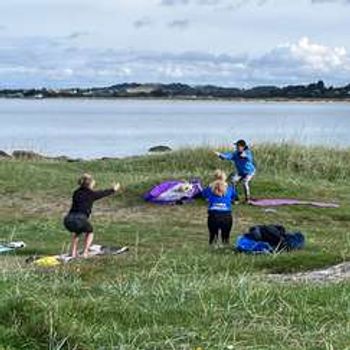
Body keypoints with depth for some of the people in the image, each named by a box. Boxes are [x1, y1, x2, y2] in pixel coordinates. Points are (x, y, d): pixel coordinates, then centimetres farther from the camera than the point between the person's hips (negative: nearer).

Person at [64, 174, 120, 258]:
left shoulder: (76, 193, 21)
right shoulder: (91, 194, 9)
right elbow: (104, 193, 26)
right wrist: (114, 189, 45)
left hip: (68, 220, 5)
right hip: (80, 219, -5)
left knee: (76, 232, 37)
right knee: (90, 232, 27)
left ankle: (73, 253, 25)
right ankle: (85, 252, 13)